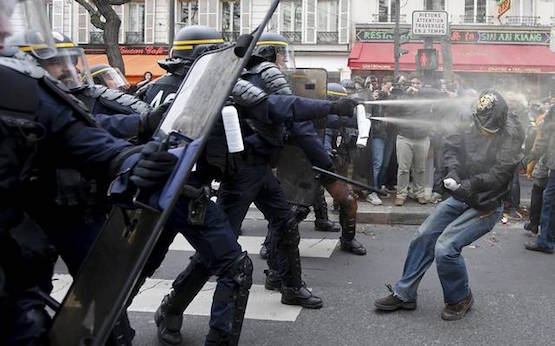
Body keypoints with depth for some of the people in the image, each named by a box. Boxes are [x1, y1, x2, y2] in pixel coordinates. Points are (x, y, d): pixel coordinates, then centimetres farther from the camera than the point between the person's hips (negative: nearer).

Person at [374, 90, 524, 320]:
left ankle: (460, 299, 8)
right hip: (461, 197, 7)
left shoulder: (511, 136, -18)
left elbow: (500, 173, -25)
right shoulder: (473, 127, -3)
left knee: (445, 247, -19)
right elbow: (452, 146, 3)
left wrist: (470, 185, -31)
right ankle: (404, 294, 19)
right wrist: (452, 172, -14)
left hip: (486, 206, -7)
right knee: (424, 237, 6)